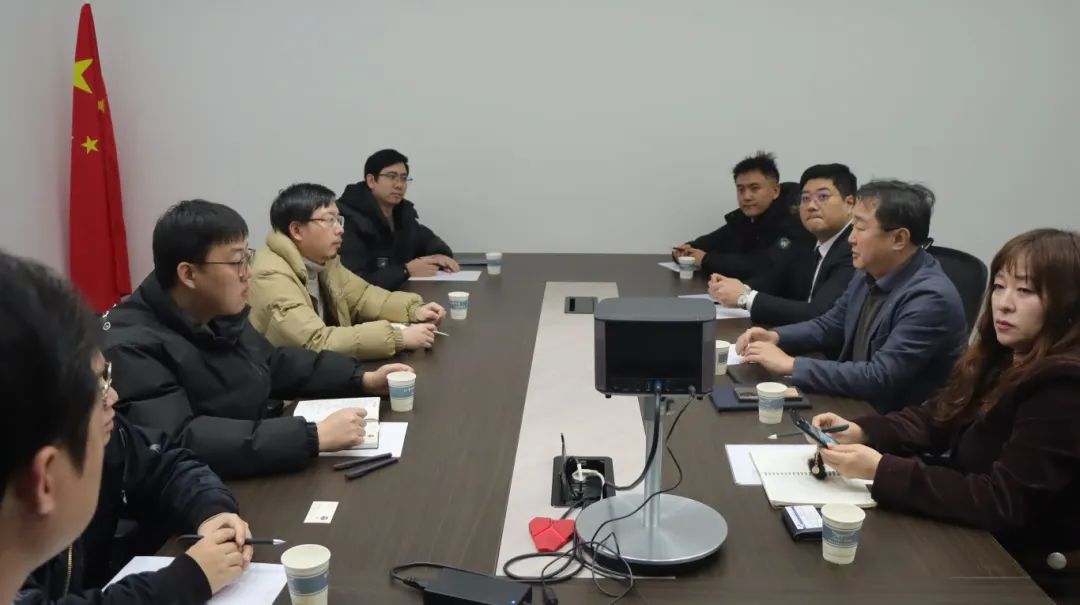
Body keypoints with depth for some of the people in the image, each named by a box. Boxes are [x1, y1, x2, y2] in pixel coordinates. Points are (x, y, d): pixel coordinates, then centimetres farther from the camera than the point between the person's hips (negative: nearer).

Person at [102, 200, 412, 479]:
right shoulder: (131, 348, -22)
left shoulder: (221, 315, 4)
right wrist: (313, 437, -36)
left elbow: (276, 363, 19)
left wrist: (364, 380, 7)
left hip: (269, 474, 8)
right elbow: (178, 445, -33)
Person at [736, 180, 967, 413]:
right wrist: (776, 337, -4)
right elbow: (829, 326, 14)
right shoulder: (870, 273, 0)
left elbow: (879, 379, -28)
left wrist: (791, 365, -25)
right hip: (856, 406, 7)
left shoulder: (931, 298, -25)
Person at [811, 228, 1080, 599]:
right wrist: (859, 431, -14)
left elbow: (1002, 502, -27)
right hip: (970, 530, 7)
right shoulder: (998, 359, 2)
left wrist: (881, 470, -31)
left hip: (1018, 565, -7)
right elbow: (934, 419, 6)